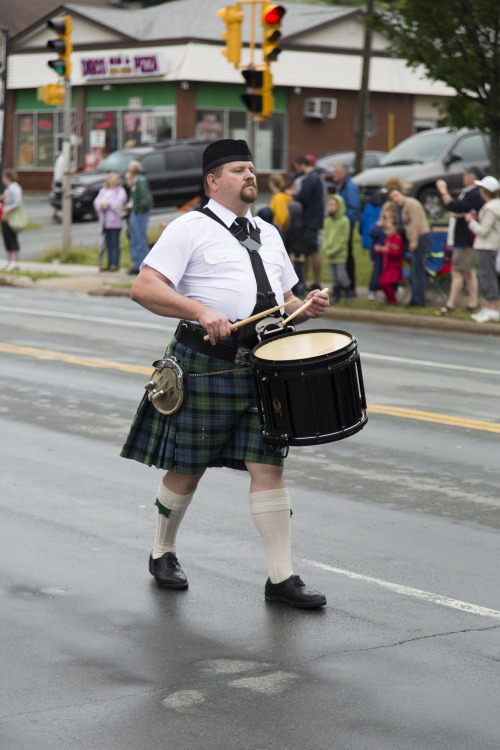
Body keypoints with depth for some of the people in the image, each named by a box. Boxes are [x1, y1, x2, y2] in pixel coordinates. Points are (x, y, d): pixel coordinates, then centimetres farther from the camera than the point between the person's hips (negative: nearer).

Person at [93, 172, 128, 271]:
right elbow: (97, 202, 8)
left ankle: (115, 264, -4)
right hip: (105, 221, 5)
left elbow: (119, 202, -12)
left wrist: (108, 204, -16)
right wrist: (101, 205, -13)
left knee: (115, 243, -6)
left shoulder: (120, 191, 4)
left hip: (115, 221, -5)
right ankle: (110, 264, 11)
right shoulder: (103, 191, 21)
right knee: (108, 244, 7)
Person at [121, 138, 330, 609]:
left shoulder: (267, 234, 18)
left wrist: (307, 309, 2)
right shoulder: (190, 229, -3)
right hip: (205, 363, -5)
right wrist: (201, 311, -24)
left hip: (262, 364, 5)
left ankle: (281, 577, 1)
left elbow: (283, 301, 25)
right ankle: (163, 553, 29)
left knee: (268, 465, -2)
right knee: (188, 467, 7)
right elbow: (144, 289, -13)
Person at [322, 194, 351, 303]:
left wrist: (332, 251, -13)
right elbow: (324, 235, 11)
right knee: (333, 277, 8)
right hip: (329, 254, 5)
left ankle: (348, 295, 6)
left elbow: (343, 239, -10)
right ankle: (336, 295, 16)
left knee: (341, 276, -7)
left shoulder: (344, 221, -7)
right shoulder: (327, 221, 10)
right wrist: (326, 249, -4)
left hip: (340, 254, -5)